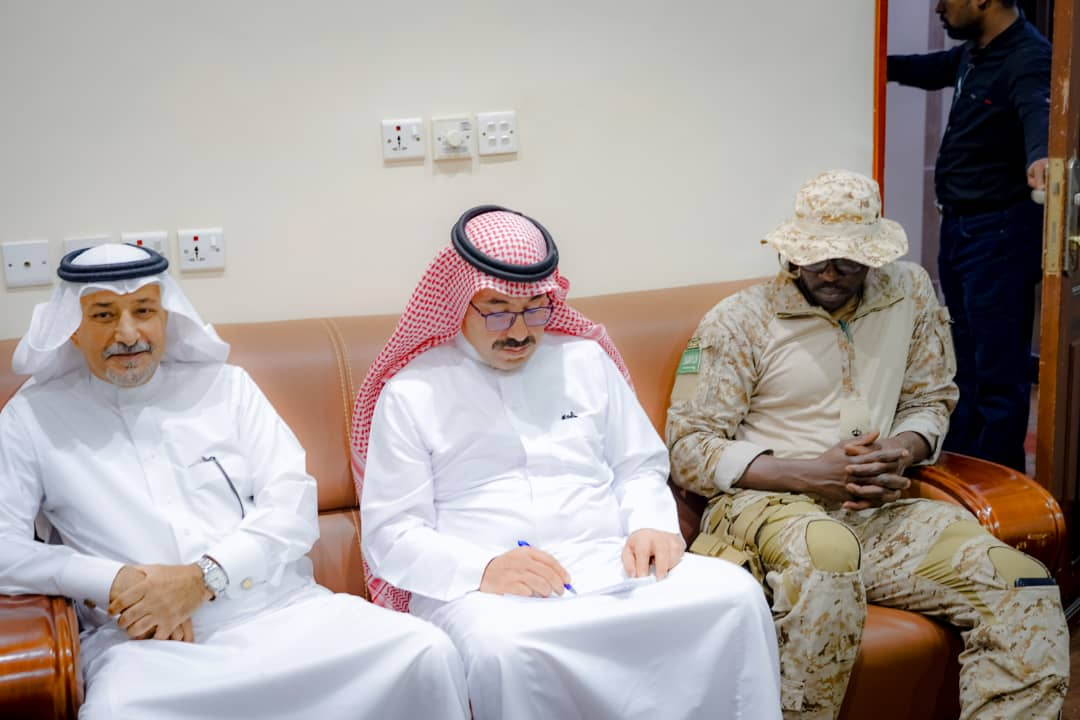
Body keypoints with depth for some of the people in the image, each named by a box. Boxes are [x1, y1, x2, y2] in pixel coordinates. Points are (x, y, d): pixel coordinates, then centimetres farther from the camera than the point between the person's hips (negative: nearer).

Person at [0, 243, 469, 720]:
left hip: (280, 609, 3)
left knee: (427, 653, -22)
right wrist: (115, 582, -12)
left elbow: (294, 503, 4)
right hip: (144, 640, -2)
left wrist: (203, 576, -11)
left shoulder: (225, 386, 13)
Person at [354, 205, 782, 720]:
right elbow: (390, 535, -2)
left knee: (735, 595, -23)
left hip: (610, 565, 4)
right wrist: (483, 570, -20)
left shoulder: (585, 359, 15)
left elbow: (640, 468, 21)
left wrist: (651, 527, -3)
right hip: (478, 586, -3)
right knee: (505, 649, -38)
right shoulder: (410, 393, 3)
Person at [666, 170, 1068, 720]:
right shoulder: (736, 322, -2)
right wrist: (810, 475, -15)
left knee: (1026, 590, -18)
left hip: (880, 511, 4)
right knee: (827, 550, -40)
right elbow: (689, 451, -5)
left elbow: (930, 400, 20)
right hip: (767, 504, -4)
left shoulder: (910, 292, 11)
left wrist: (903, 453, -5)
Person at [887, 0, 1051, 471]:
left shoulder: (1027, 58, -21)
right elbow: (933, 69, 30)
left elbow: (1039, 111, -42)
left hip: (1000, 233, -10)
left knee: (998, 373, -7)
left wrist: (1040, 156, -63)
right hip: (959, 227, 10)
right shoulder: (974, 52, 8)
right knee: (967, 362, 21)